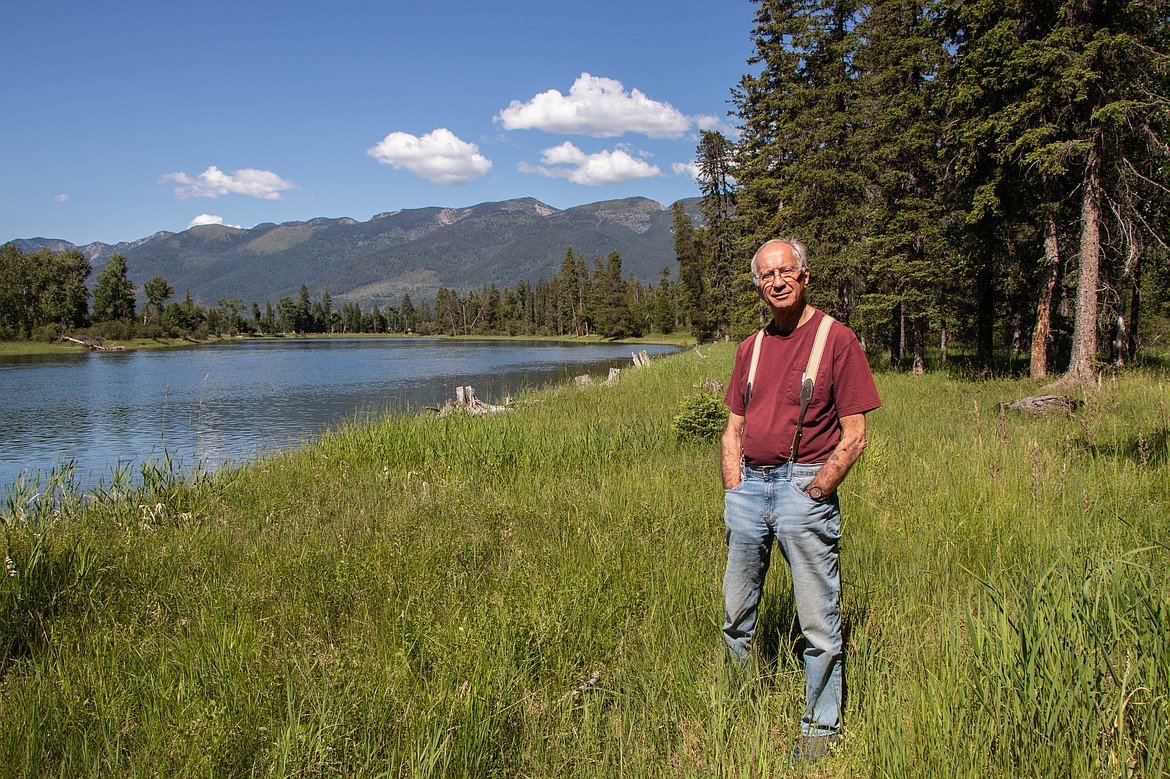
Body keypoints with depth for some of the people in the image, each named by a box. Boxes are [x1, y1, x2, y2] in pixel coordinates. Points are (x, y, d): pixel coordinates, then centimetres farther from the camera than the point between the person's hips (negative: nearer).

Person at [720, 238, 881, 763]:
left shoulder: (837, 339, -5)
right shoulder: (751, 348, 12)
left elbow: (854, 437, -7)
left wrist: (814, 492, -12)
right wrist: (733, 489, 4)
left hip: (806, 488, -5)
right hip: (749, 485, 6)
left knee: (818, 621, 3)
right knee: (736, 615, 15)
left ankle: (821, 725, 19)